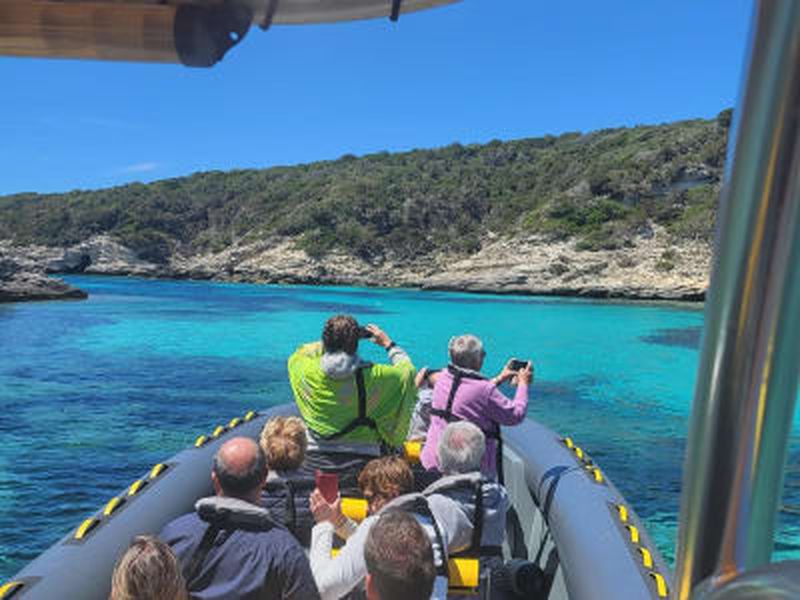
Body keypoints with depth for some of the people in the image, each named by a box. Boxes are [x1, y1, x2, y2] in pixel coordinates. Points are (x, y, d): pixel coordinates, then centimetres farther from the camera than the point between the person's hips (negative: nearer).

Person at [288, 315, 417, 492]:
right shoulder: (373, 376, -14)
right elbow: (408, 370, 4)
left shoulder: (309, 372, -9)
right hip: (360, 465, -1)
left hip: (315, 464, 2)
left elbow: (298, 354, 16)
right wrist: (388, 344, 16)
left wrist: (330, 342, 15)